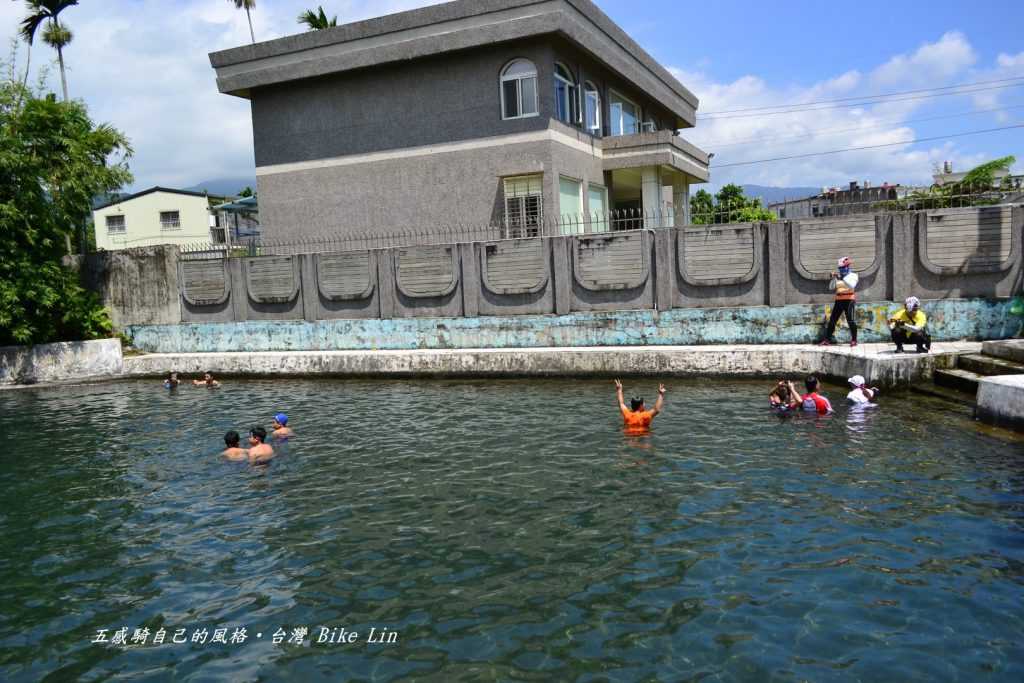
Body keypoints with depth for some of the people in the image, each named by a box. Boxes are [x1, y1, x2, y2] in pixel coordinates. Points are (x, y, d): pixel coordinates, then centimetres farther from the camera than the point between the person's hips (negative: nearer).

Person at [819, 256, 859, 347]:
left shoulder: (853, 276, 0)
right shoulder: (839, 276, 15)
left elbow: (851, 286, -18)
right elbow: (831, 287, 11)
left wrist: (843, 278, -23)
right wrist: (833, 278, -3)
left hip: (849, 300, -5)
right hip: (838, 300, 6)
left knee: (851, 320, -9)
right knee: (832, 319, 2)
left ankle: (854, 340, 0)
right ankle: (827, 339, 6)